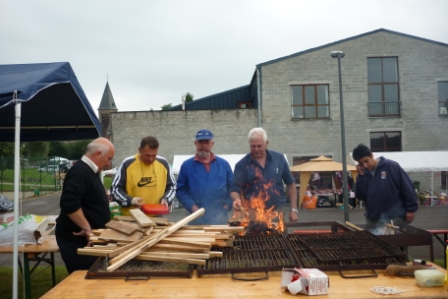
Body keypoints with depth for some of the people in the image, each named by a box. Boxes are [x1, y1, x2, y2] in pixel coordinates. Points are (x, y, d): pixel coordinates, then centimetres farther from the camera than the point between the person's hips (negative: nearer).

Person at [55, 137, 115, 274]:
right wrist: (86, 228, -25)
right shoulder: (80, 171, -20)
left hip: (88, 238, 10)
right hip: (76, 238, -10)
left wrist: (106, 218, 18)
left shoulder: (90, 171, 13)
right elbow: (69, 204, -32)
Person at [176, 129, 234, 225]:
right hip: (197, 219, -1)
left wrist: (226, 207, -2)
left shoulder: (224, 164, 9)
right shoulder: (187, 165, 3)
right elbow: (180, 191, 2)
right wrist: (193, 208, -9)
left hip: (220, 218, 1)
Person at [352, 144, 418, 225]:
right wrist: (361, 176, -8)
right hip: (373, 219, 5)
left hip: (395, 218, -5)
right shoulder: (364, 173, 5)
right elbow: (360, 196, -1)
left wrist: (411, 209, -8)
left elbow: (407, 187, -7)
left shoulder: (391, 166, -9)